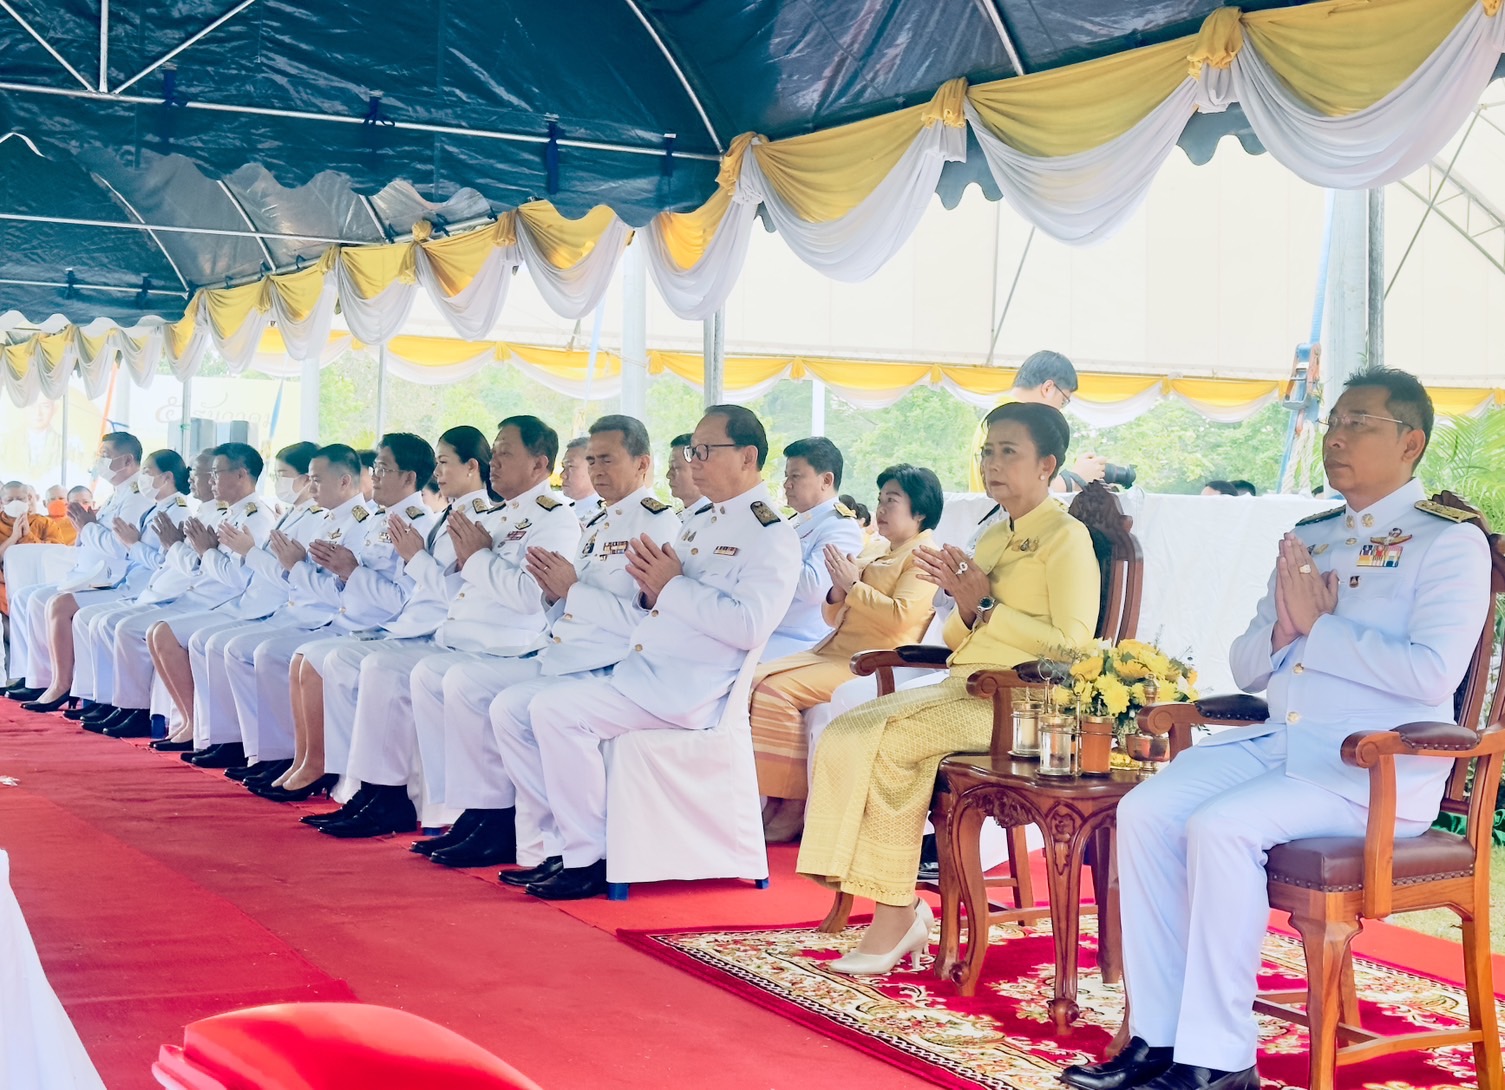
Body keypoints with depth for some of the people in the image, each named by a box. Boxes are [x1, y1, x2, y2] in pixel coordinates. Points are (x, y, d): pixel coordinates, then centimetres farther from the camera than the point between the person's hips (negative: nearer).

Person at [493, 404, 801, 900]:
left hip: (684, 691, -10)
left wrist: (674, 586, -13)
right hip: (632, 673, 10)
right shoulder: (697, 525, 23)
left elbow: (748, 626, -21)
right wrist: (652, 589, 3)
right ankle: (564, 842, -2)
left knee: (554, 709, -27)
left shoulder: (772, 537, -6)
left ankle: (591, 859, -16)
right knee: (510, 709, -2)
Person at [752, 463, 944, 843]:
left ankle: (793, 808, -15)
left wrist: (853, 585, -11)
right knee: (756, 681, -6)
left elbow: (901, 616, -19)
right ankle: (772, 799, -8)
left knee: (777, 691, -24)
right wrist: (838, 590, 3)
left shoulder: (923, 557, -4)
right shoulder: (877, 558, 24)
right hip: (834, 651, 10)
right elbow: (833, 618, 24)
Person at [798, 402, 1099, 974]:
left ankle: (896, 916, -16)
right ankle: (902, 912, -14)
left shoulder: (1067, 537, -3)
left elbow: (1071, 645, -14)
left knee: (888, 741, -26)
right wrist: (963, 603, 0)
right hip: (963, 689, 8)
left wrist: (985, 606, -13)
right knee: (844, 734, -13)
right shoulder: (993, 538, 22)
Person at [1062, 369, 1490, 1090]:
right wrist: (1282, 629, -2)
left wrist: (1318, 627, -13)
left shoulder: (1449, 541, -2)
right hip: (1278, 742, 7)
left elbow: (1433, 671, -18)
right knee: (1145, 811, -15)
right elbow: (1245, 667, 19)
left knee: (1220, 827, -29)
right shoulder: (1308, 538, 19)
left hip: (1377, 766, -7)